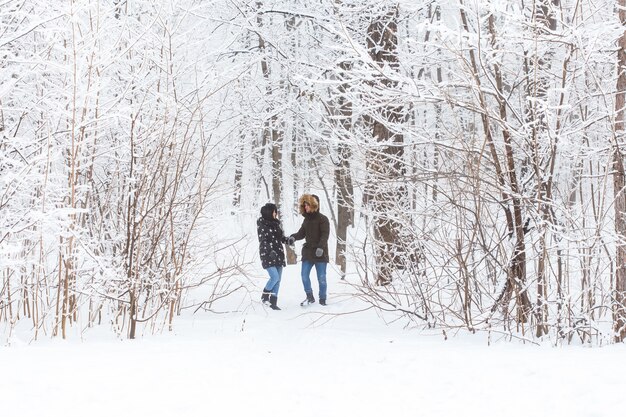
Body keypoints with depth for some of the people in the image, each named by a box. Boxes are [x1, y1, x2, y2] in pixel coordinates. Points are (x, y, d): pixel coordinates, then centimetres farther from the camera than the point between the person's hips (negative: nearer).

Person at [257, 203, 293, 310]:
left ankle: (273, 302, 11)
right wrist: (270, 250, -28)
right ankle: (265, 296, 6)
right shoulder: (261, 224, -8)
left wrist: (288, 240, -5)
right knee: (275, 277, -17)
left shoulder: (276, 223, 10)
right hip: (267, 255, -7)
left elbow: (281, 237, 16)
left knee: (278, 279, 4)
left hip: (278, 255, 7)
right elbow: (262, 240, -15)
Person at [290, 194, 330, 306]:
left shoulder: (322, 219, -8)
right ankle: (310, 297, 11)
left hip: (320, 253, -6)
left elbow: (325, 235, -16)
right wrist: (293, 237, -9)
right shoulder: (307, 219, 13)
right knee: (304, 276, -2)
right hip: (308, 252, 6)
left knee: (321, 278, 1)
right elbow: (301, 233, 12)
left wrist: (321, 247, -29)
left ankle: (322, 299, 12)